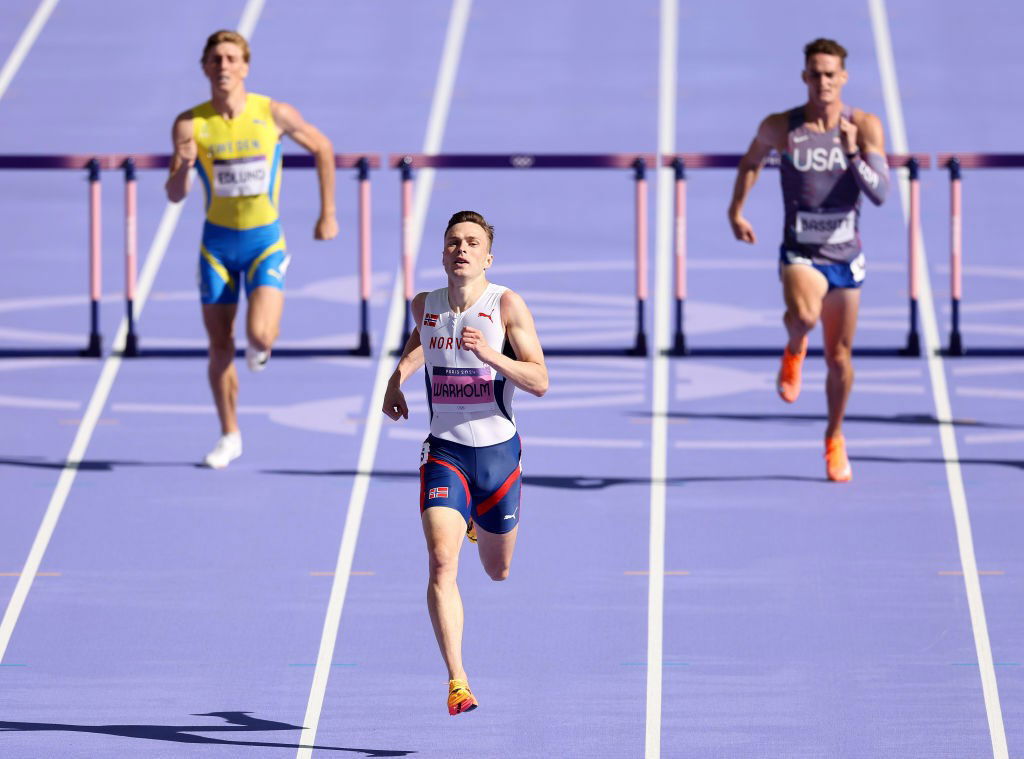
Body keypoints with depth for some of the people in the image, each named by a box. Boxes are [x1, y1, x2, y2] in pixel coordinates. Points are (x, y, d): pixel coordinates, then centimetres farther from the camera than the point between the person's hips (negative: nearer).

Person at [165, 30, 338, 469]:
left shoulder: (273, 114, -11)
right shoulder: (191, 124, -10)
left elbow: (322, 148, 6)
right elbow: (175, 195, -12)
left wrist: (328, 214, 7)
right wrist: (183, 168, -35)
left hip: (266, 242, -1)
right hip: (217, 243, 1)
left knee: (259, 335, -20)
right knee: (220, 349, 4)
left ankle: (260, 348, 19)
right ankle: (229, 436, 22)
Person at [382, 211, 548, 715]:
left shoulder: (507, 305, -12)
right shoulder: (425, 305, -1)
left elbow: (540, 382, -15)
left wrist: (491, 355, -29)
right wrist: (398, 378, 10)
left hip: (498, 451, -1)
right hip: (444, 451, 1)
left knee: (498, 571, 19)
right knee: (442, 561, -21)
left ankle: (479, 523, 57)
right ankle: (457, 682, -23)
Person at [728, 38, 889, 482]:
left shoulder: (865, 127, -7)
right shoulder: (780, 128, -7)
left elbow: (880, 193, -16)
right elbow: (751, 161, 15)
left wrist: (853, 153, -30)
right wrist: (735, 211, 18)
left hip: (846, 257, 2)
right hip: (801, 254, -2)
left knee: (839, 358, 11)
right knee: (804, 314, -34)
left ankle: (835, 438, 34)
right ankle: (794, 351, 2)